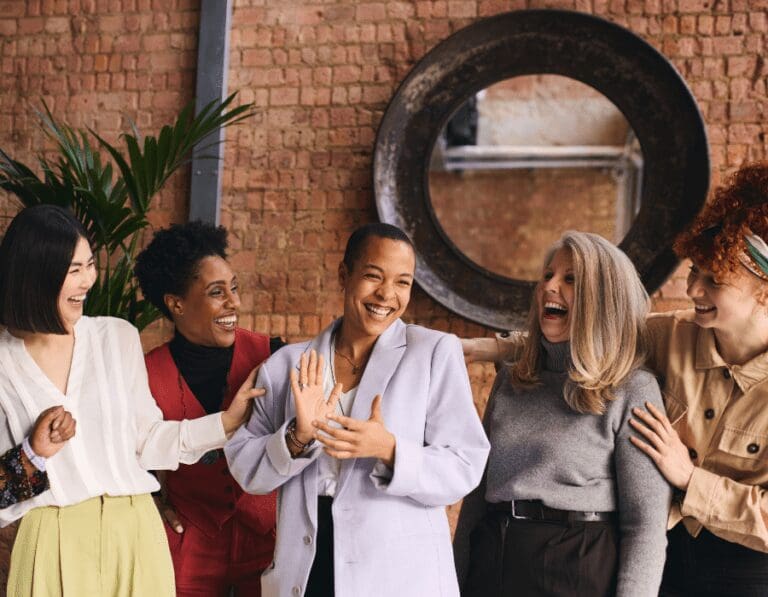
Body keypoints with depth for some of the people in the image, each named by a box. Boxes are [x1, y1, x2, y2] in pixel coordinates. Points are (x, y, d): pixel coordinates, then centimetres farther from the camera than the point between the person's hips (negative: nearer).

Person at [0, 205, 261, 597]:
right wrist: (33, 454, -17)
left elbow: (145, 439, 8)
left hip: (133, 531, 2)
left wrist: (228, 421, 3)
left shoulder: (118, 337, 2)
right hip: (52, 544, -2)